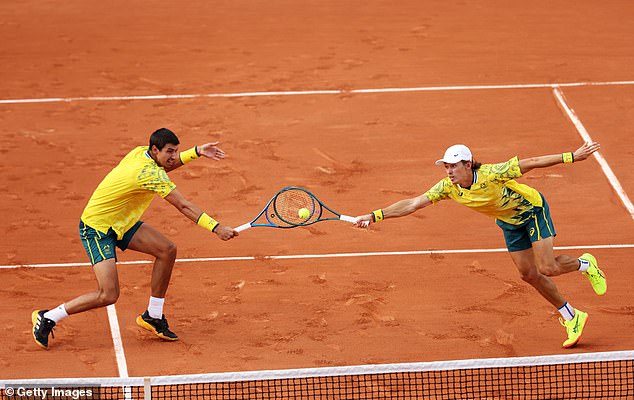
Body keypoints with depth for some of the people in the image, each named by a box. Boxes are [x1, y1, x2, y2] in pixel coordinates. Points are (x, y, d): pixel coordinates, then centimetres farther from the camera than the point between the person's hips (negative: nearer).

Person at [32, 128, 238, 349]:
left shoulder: (141, 152, -4)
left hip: (121, 222, 10)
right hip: (96, 228, -10)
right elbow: (184, 206, -31)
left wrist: (197, 151, 11)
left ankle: (153, 316, 10)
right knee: (108, 295, -16)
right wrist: (216, 228, -32)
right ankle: (47, 317, 0)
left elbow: (164, 166, 21)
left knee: (167, 250, -1)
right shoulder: (150, 174, -30)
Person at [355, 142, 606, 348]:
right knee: (529, 274, 5)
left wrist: (572, 157, -32)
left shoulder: (492, 174, -37)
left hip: (532, 209, -6)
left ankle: (585, 264, 21)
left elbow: (531, 163, -32)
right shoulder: (448, 187, -22)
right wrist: (375, 216, -30)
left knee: (547, 268, -13)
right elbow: (413, 204, -21)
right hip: (509, 222, 6)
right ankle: (571, 317, 21)